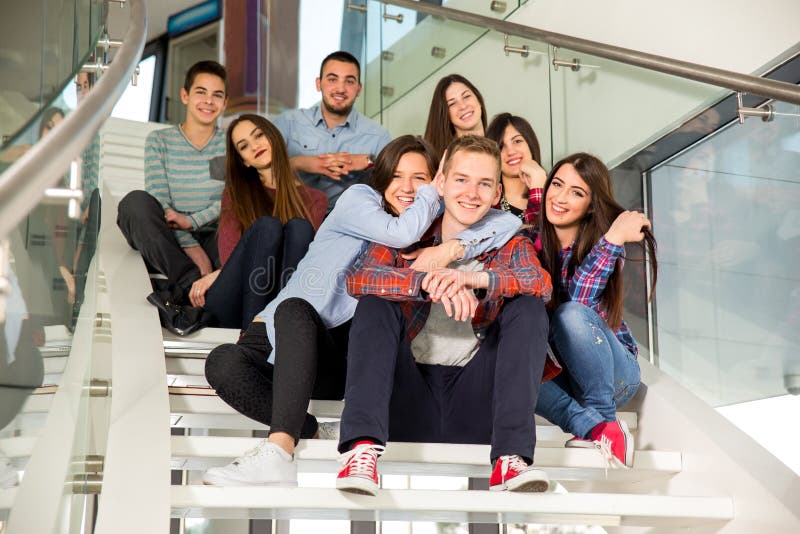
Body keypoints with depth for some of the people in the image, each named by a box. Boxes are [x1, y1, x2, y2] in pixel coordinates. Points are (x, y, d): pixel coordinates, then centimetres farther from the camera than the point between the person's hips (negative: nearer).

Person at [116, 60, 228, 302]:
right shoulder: (159, 141, 10)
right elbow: (158, 200, -3)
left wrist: (192, 221, -21)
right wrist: (189, 246, -19)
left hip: (215, 239, 0)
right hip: (169, 244, 0)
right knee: (136, 201, -29)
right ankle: (190, 282, -38)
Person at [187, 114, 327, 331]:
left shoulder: (314, 199, 18)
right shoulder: (236, 193, 22)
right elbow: (228, 253, 4)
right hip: (228, 307, 0)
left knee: (299, 227, -24)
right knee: (267, 226, -25)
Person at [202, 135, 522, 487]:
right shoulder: (360, 198, 7)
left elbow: (508, 223, 3)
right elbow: (401, 233, -13)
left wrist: (454, 247, -12)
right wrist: (434, 195, 3)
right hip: (276, 337, -1)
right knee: (222, 363, -35)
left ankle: (277, 454, -47)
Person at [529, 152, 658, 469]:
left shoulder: (605, 244, -9)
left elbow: (578, 300, -24)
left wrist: (612, 240, -33)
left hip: (614, 370, -3)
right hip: (556, 374, 3)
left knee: (570, 314, -33)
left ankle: (606, 423, -26)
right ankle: (594, 427, -35)